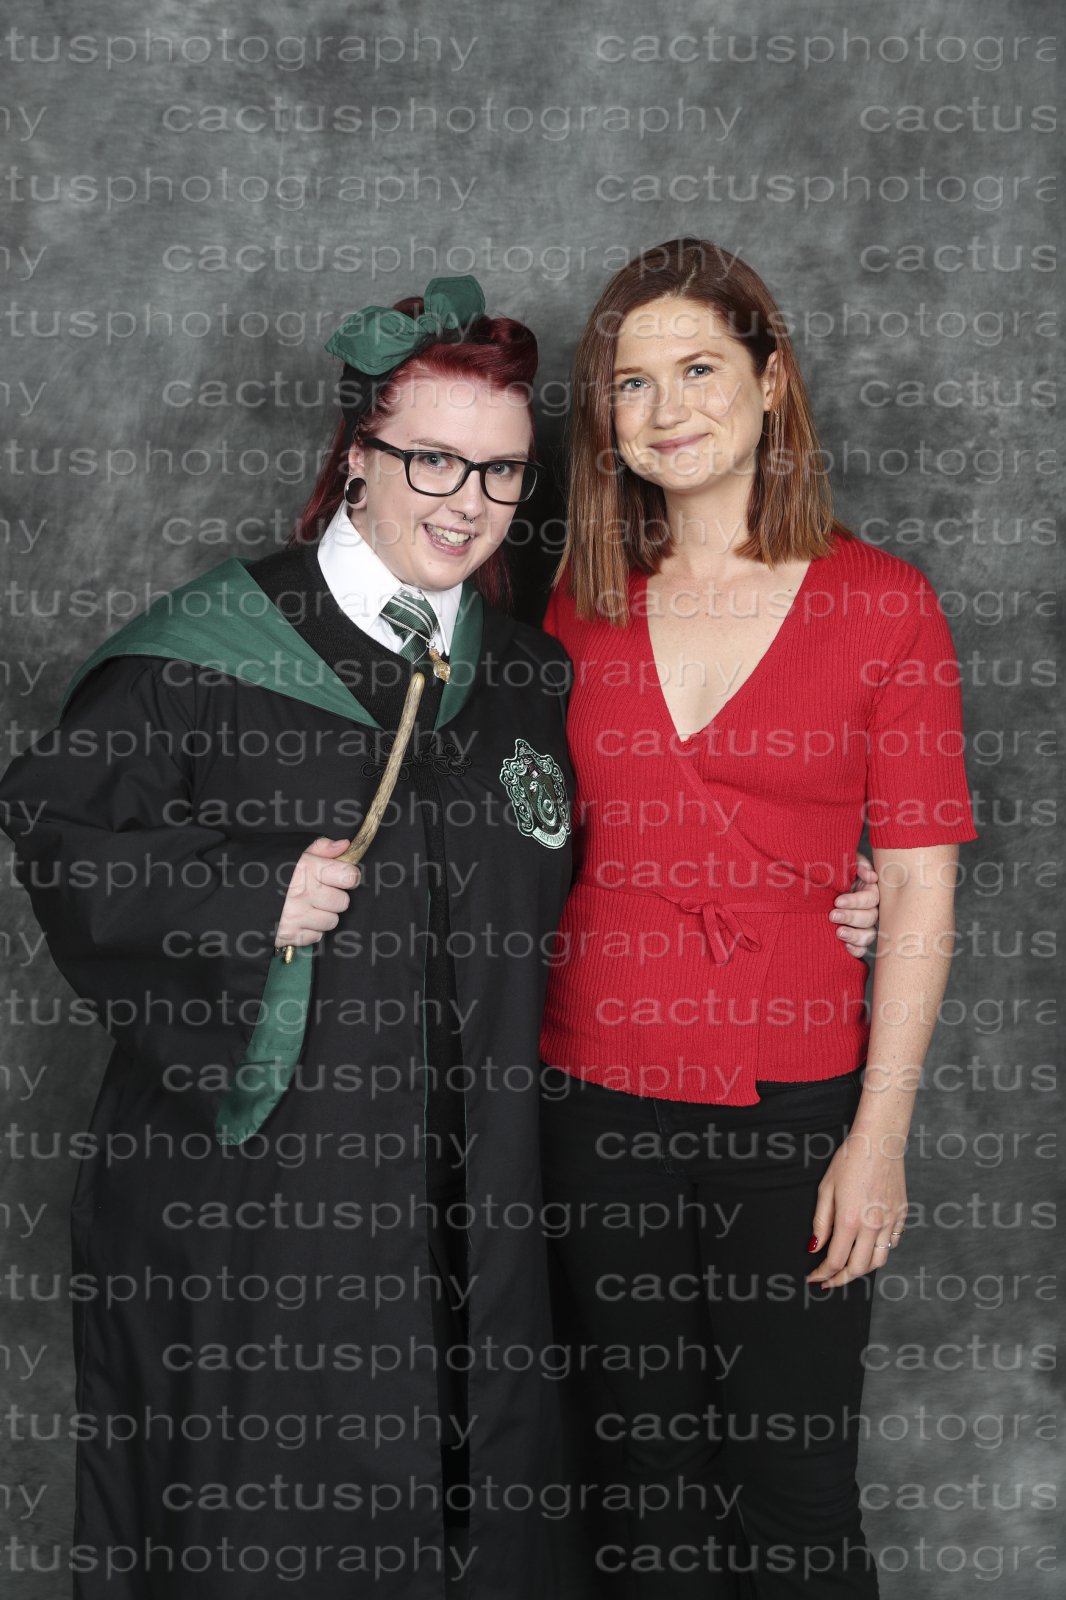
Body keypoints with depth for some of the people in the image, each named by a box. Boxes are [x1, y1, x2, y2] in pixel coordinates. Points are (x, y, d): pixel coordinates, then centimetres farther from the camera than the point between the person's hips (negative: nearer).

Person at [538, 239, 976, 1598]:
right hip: (597, 1089, 3)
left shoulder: (880, 603, -4)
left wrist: (879, 1135, -9)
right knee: (632, 1482, 15)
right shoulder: (581, 603, 6)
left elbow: (919, 888, -5)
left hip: (791, 1100, -3)